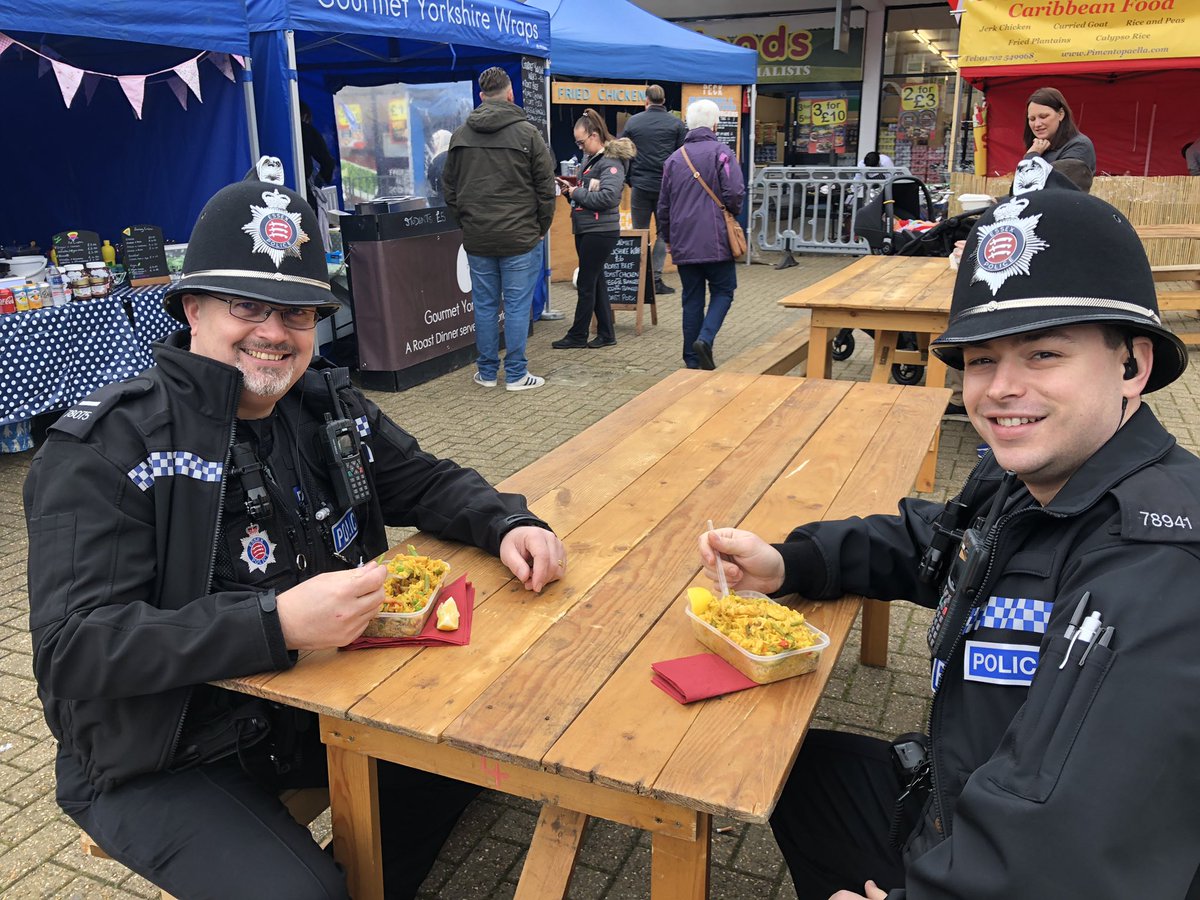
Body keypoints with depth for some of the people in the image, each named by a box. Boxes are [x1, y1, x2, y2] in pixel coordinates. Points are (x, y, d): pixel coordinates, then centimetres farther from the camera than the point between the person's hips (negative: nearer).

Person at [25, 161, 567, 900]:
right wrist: (275, 623, -36)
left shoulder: (327, 404, 1)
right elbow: (75, 649, -25)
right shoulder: (105, 449, -18)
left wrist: (507, 524, -10)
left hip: (320, 705, 6)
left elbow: (426, 481, 11)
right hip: (163, 764, -5)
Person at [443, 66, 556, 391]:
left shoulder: (460, 134, 6)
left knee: (484, 305, 11)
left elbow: (449, 188, 12)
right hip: (520, 237, -3)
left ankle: (486, 371, 19)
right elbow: (546, 187, -4)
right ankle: (516, 374, 8)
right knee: (517, 306, 3)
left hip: (476, 239, 4)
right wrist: (542, 227, 7)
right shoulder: (527, 132, -6)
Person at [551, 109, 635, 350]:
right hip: (585, 230, 9)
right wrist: (571, 189, 2)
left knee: (585, 283, -2)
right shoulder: (591, 158, 13)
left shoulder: (612, 162, -13)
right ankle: (606, 333, 20)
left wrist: (576, 193, -16)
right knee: (595, 281, 12)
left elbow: (607, 197, -25)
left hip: (601, 231, -9)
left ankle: (577, 335, 8)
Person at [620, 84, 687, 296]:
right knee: (663, 232, 9)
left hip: (640, 185, 1)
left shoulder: (633, 121, 4)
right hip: (666, 186, -1)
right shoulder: (677, 123, 0)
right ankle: (656, 278, 3)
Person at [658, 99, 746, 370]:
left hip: (683, 243, 4)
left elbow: (663, 205, 16)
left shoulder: (675, 158, 11)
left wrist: (667, 238, 27)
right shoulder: (721, 152, -5)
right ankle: (705, 338, -14)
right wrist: (733, 213, 8)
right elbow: (735, 193, -14)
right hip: (715, 241, -4)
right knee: (723, 291, 7)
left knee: (692, 298, 9)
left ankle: (692, 358, 10)